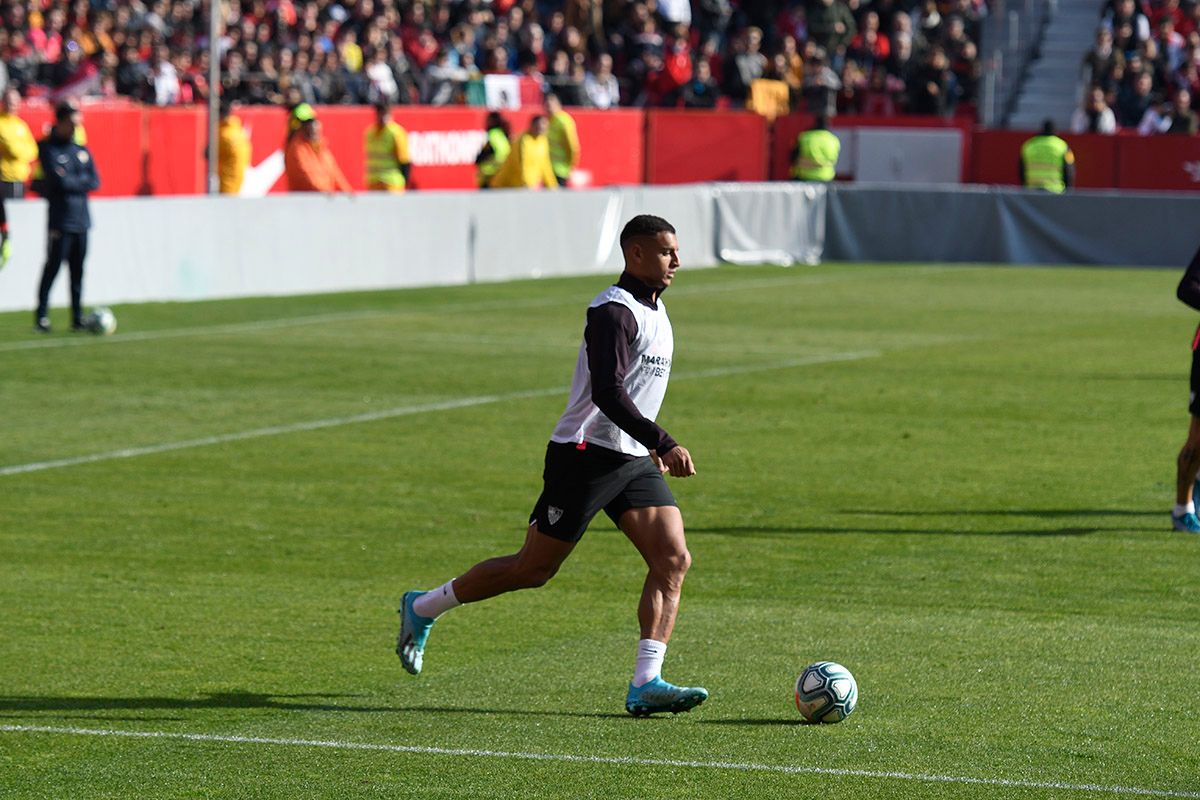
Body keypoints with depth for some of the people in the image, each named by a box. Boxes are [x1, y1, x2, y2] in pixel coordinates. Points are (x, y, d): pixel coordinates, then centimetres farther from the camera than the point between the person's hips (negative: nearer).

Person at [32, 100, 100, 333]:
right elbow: (58, 181, -14)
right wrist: (82, 181, -1)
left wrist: (69, 182, -6)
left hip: (81, 219, 5)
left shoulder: (83, 150, 14)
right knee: (52, 268, -7)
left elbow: (95, 182, 4)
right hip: (60, 220, -5)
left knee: (77, 272, 7)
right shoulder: (48, 148, -3)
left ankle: (78, 318, 11)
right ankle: (42, 317, -3)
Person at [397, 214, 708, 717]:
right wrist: (663, 443, -31)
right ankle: (422, 609, 20)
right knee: (533, 570, 0)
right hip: (586, 455, -8)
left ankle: (645, 684, -14)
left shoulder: (654, 310, 14)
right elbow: (607, 393, -27)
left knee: (673, 559, -10)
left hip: (633, 462, 8)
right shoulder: (613, 311, -16)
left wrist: (652, 446, 29)